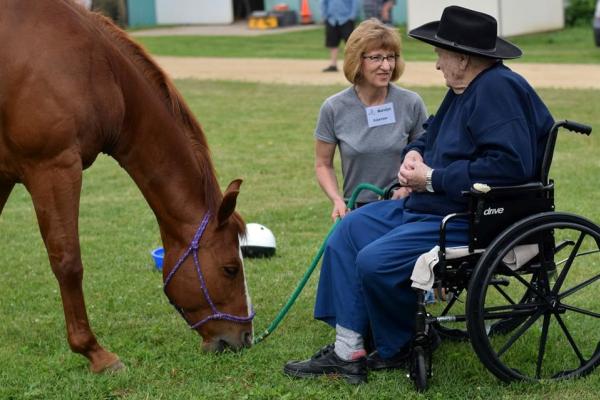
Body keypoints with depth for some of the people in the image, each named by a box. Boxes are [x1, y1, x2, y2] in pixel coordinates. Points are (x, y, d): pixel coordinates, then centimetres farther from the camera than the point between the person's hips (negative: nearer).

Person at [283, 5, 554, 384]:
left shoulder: (498, 91, -21)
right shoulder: (466, 89, 12)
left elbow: (510, 165, -32)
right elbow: (433, 135, 29)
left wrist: (433, 179, -24)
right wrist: (415, 153, 3)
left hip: (472, 221, -12)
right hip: (430, 206, 12)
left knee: (376, 261, -22)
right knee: (350, 228, 10)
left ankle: (394, 350, 7)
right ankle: (347, 349, 6)